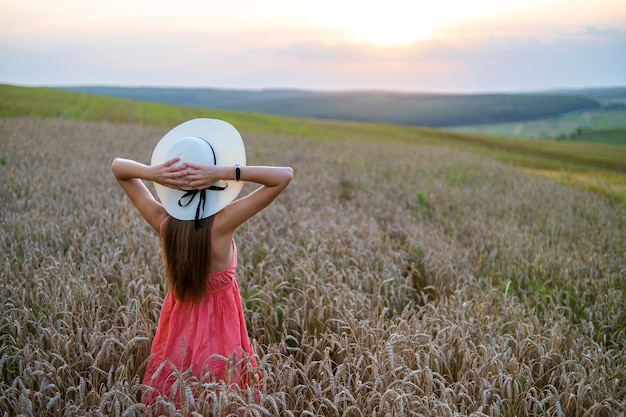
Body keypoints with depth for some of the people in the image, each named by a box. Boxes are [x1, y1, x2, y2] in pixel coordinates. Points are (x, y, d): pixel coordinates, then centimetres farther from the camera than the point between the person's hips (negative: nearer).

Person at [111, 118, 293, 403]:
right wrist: (227, 172, -33)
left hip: (176, 331, 4)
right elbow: (285, 175, -24)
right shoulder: (222, 223, -26)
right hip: (218, 330, -3)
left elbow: (117, 167, -1)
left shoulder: (162, 221, -15)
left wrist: (150, 172, -23)